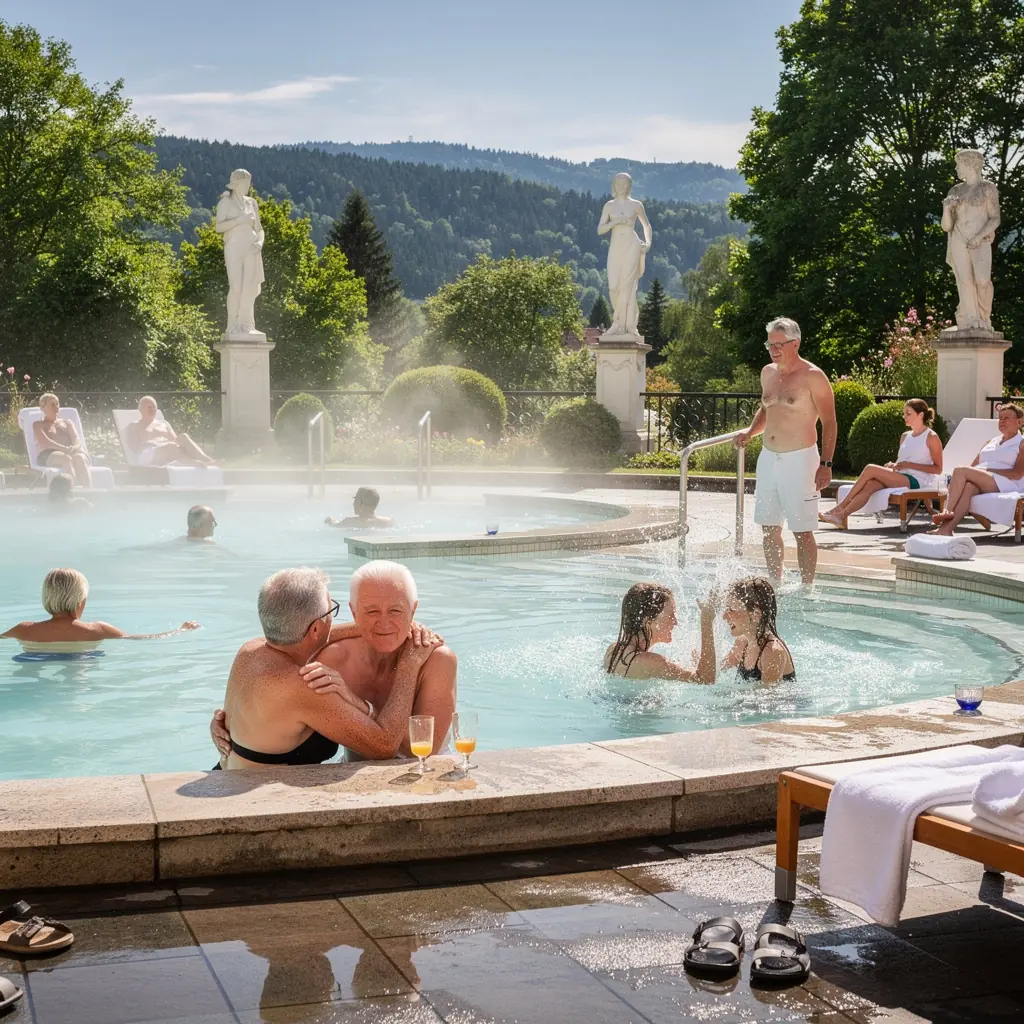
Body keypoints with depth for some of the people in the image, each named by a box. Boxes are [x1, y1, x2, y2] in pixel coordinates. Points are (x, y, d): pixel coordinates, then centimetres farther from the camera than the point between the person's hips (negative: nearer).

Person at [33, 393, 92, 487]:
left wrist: (74, 448, -15)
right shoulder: (38, 424, 19)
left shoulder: (67, 422, 31)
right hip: (48, 456, -3)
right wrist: (64, 448, -20)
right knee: (66, 459, -40)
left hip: (71, 453, 3)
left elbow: (77, 439, 12)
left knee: (80, 458, -36)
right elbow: (44, 442, -2)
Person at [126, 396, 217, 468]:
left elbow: (175, 440, 19)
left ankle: (208, 461, -50)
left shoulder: (163, 423, 31)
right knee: (171, 446, -36)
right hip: (148, 455, -4)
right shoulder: (134, 426, 16)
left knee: (183, 437, -28)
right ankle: (195, 463, -60)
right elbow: (135, 447, 0)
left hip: (168, 456, 4)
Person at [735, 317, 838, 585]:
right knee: (769, 528, 10)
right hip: (768, 458, 7)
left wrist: (826, 464, -16)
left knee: (802, 531, -4)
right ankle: (775, 585, 21)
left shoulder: (812, 377, -9)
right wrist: (751, 431, 8)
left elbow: (829, 422, -9)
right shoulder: (768, 373, 11)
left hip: (799, 460, -7)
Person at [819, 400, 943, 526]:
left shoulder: (931, 437, -1)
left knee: (870, 469, -22)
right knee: (870, 485, -26)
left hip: (916, 482, -6)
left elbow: (938, 469, -5)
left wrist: (908, 465, -14)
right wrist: (893, 466, 4)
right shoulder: (905, 436, 21)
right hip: (901, 478, 6)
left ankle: (841, 506, -17)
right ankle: (840, 515, -37)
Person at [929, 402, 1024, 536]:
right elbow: (973, 466, 23)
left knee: (960, 470, -26)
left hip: (1005, 484, -4)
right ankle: (945, 529, -53)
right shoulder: (991, 442, 31)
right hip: (982, 483, 4)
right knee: (968, 486, -35)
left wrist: (988, 470, -12)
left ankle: (948, 511, -34)